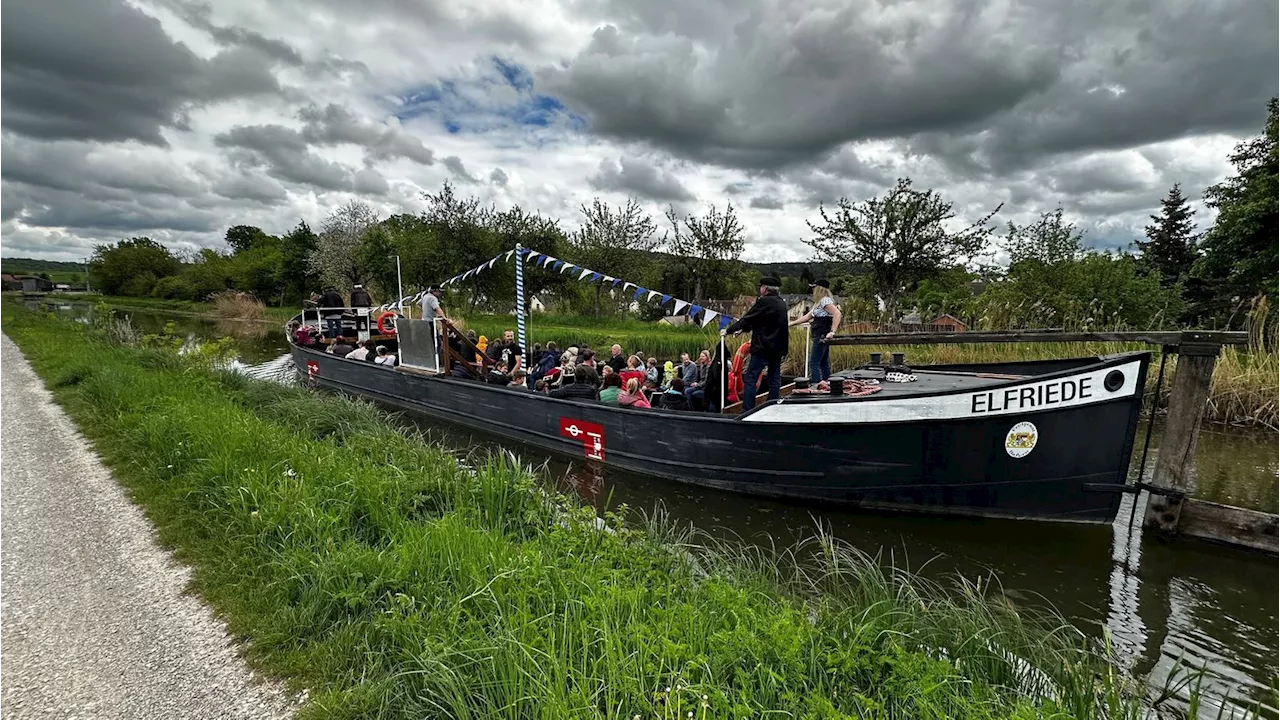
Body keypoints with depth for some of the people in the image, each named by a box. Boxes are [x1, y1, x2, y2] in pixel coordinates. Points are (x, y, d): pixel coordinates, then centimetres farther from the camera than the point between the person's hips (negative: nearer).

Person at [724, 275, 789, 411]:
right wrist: (741, 329, 25)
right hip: (778, 348, 9)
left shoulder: (764, 302, -14)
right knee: (774, 379, 13)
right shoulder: (781, 303, 13)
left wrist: (728, 330, 1)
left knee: (750, 379, -3)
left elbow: (747, 319, -11)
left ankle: (747, 411, -5)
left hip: (763, 347, -8)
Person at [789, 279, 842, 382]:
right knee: (824, 364, 10)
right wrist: (792, 323, 23)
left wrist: (832, 332, -27)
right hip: (820, 337, 10)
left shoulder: (825, 300, -11)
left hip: (821, 337, -10)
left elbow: (837, 314, -23)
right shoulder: (818, 303, 19)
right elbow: (807, 317, 23)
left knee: (814, 363, -10)